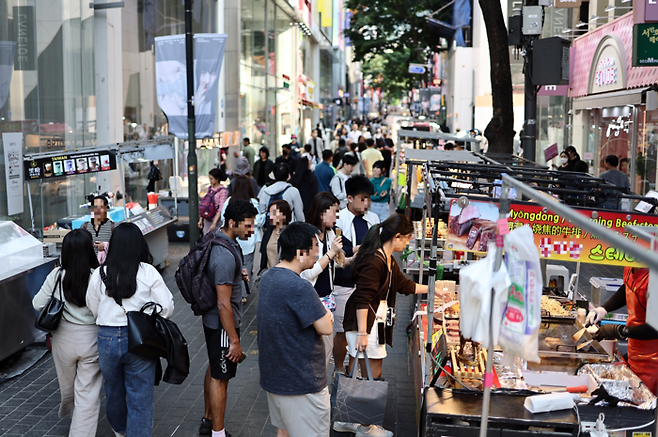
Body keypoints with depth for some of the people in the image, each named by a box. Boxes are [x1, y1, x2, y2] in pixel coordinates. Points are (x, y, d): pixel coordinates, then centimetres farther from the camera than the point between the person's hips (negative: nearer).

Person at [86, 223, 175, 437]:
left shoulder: (99, 274, -4)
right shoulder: (148, 273, -10)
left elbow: (93, 309, 6)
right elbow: (166, 308, -8)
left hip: (107, 339, 3)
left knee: (113, 390, 25)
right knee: (140, 399, 5)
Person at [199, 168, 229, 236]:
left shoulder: (223, 191, -10)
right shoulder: (209, 188, 10)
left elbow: (221, 208, -14)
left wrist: (214, 223, -18)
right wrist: (201, 219, 11)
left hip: (217, 220, -6)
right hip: (207, 220, 6)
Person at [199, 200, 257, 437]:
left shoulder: (216, 238, 1)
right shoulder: (226, 255, -30)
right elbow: (224, 304, -28)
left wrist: (238, 274, 6)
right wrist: (234, 341, -22)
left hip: (211, 319, 10)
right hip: (222, 324, -10)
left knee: (214, 368, 23)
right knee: (220, 377, 2)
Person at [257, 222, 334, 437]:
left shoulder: (267, 277, 4)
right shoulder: (299, 288, -26)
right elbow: (325, 328, -21)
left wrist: (319, 311, 6)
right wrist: (326, 314, 0)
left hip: (273, 375, 9)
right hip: (302, 379, -9)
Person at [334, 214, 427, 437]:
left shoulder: (388, 261, 12)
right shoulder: (373, 262, -20)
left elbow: (404, 284, 27)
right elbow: (362, 299, -23)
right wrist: (362, 333, -24)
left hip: (376, 323, 10)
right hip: (364, 324, -10)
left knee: (356, 374, 16)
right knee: (372, 375, 1)